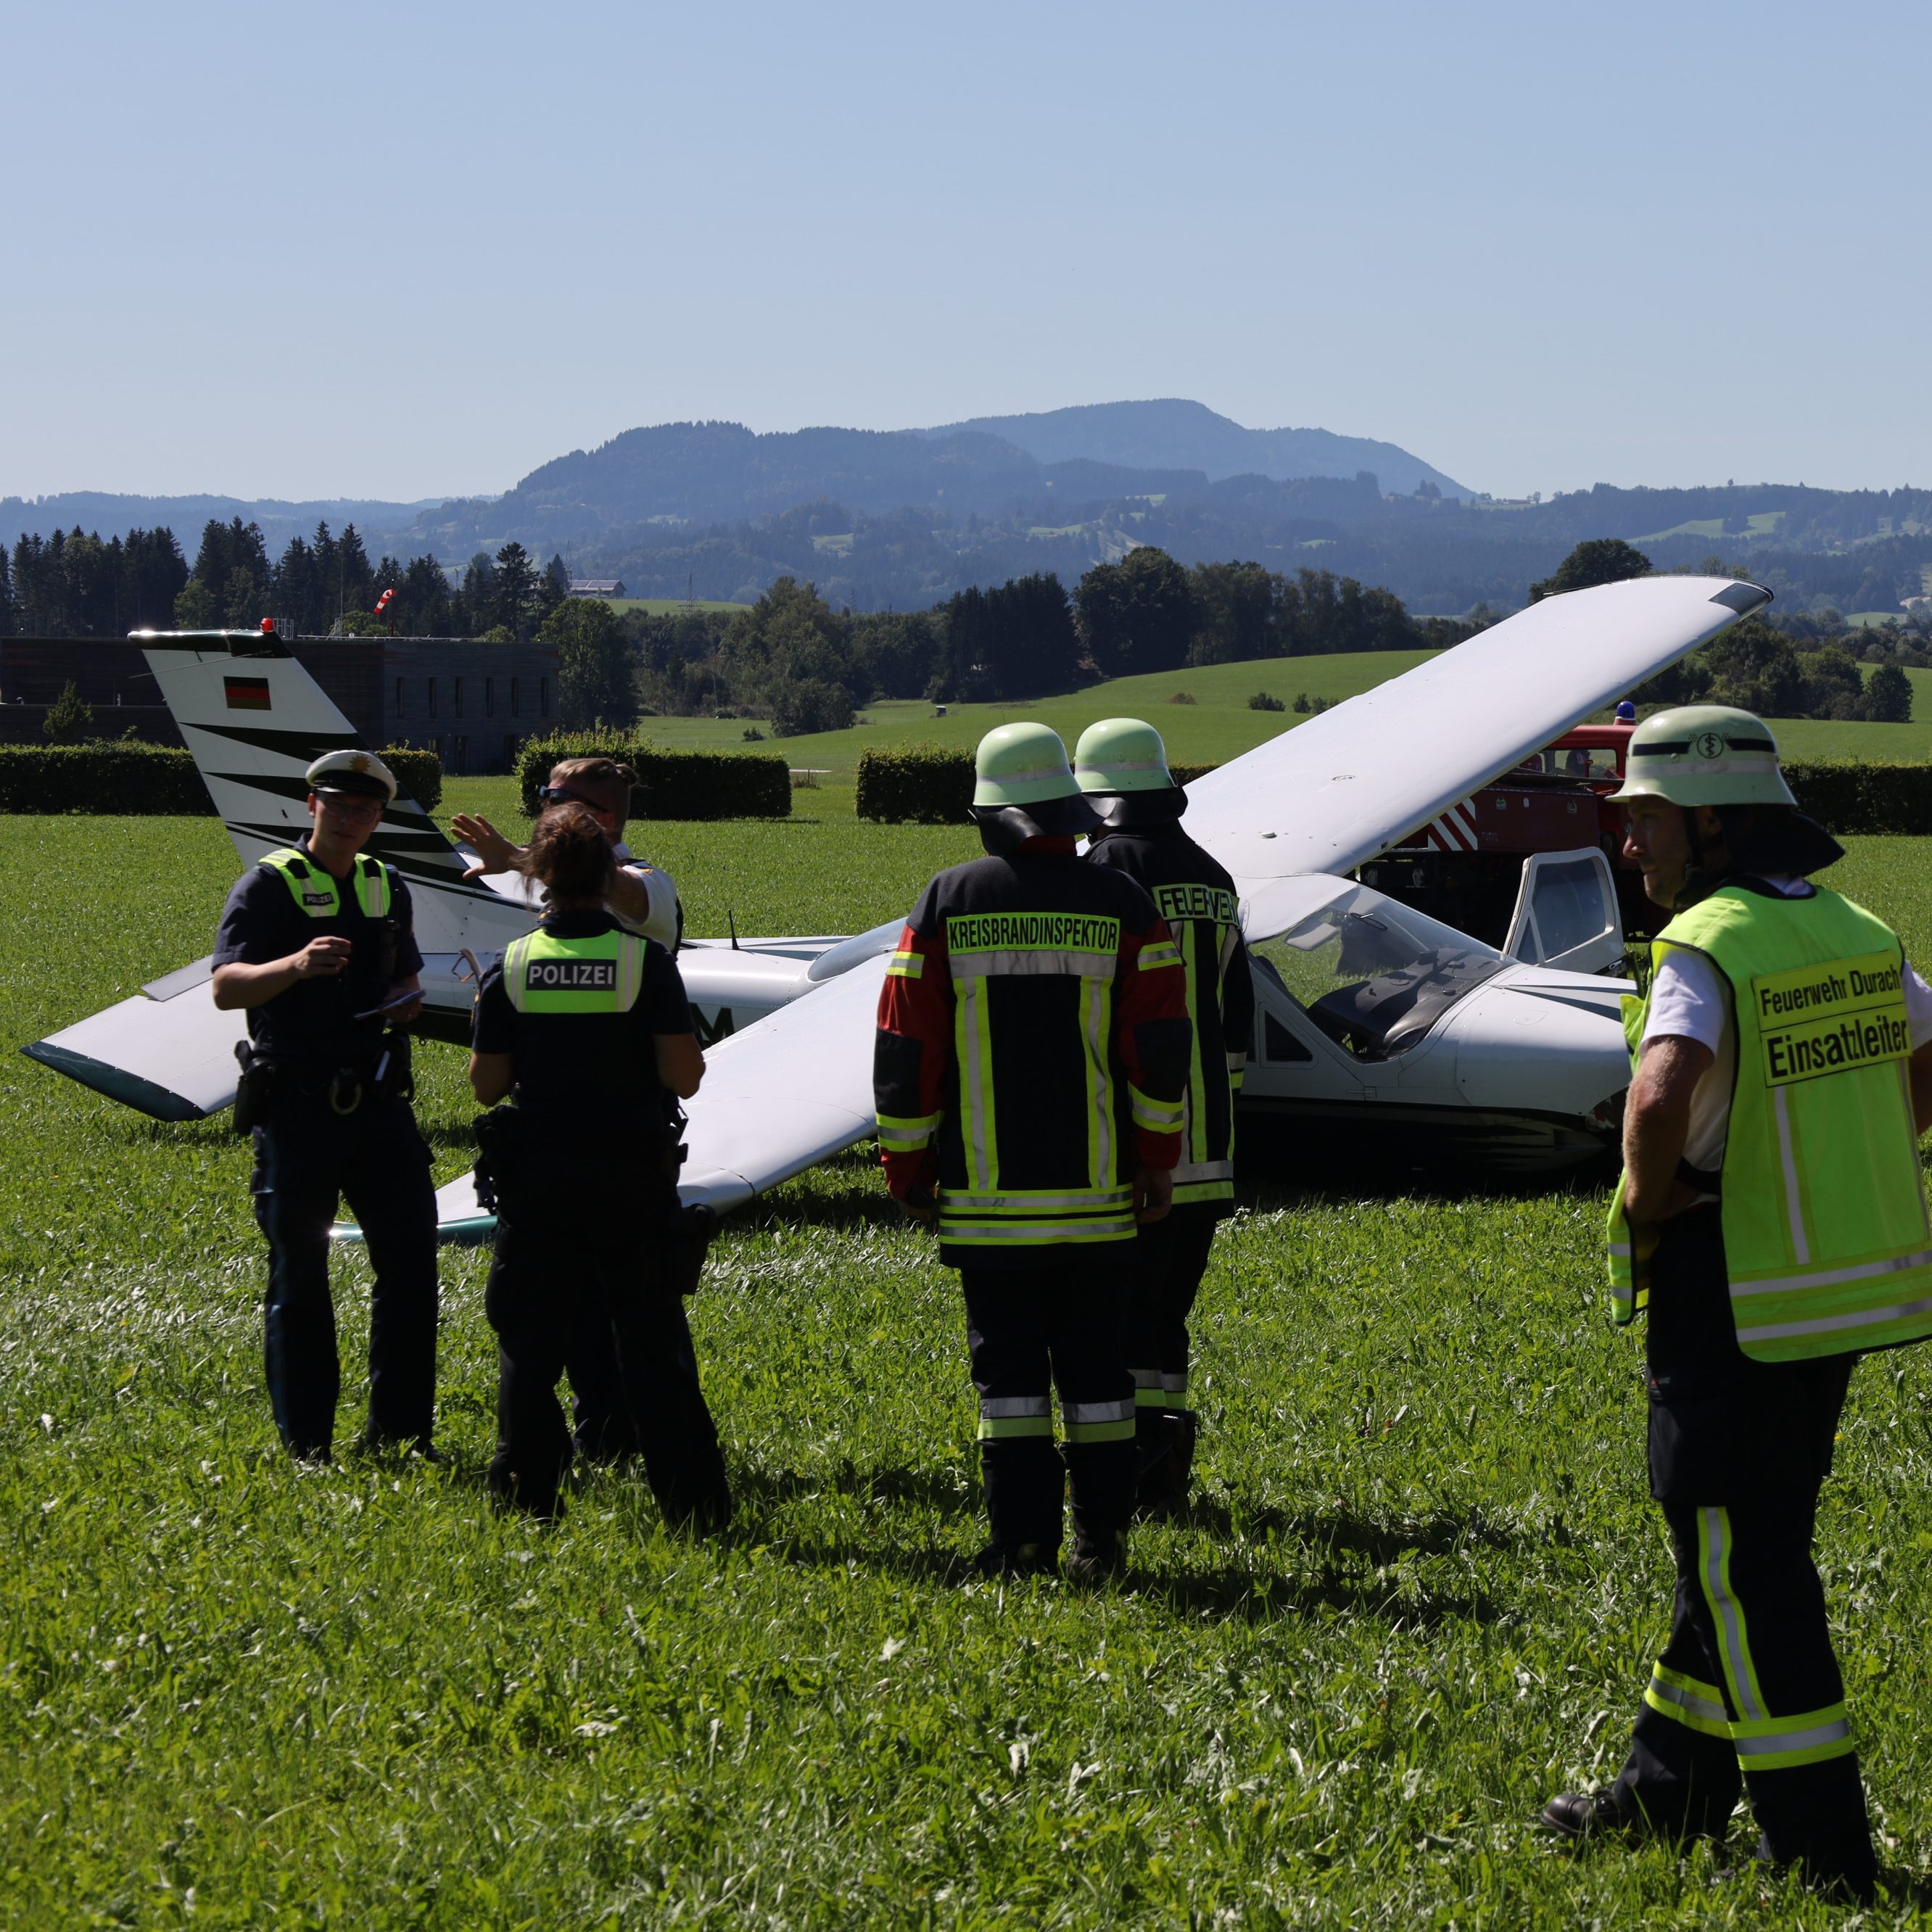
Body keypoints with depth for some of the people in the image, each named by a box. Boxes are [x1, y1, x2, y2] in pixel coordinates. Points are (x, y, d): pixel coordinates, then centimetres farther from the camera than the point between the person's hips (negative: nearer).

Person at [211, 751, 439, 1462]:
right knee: (299, 1273, 3)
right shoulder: (269, 884, -5)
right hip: (298, 1105, -5)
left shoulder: (387, 888, 13)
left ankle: (401, 1431, 14)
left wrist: (408, 998, 4)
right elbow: (226, 988, -16)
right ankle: (305, 1446, 10)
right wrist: (295, 965, -34)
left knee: (410, 1255, 3)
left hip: (376, 1101, 5)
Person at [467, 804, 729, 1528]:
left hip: (537, 1175, 1)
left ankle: (526, 1491, 11)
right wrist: (689, 1043, 10)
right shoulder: (646, 962, -8)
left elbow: (486, 1084, -1)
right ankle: (690, 1500, 5)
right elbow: (683, 1077, -11)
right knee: (650, 1340, 5)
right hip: (633, 1177, -1)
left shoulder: (511, 966, -3)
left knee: (530, 1338, 10)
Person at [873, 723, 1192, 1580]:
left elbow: (904, 1048, -1)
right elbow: (1160, 1049, -1)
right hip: (1095, 1189, 1)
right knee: (1093, 1358, 8)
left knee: (1007, 1357, 3)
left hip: (985, 1191, -1)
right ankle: (1101, 1536, 9)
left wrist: (906, 1166, 8)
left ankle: (1021, 1539, 1)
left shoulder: (947, 903, -1)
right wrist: (1157, 1159, 8)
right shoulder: (1122, 905, 0)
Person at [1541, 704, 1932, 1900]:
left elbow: (1666, 1094, -35)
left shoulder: (1707, 947, -18)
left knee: (1747, 1569, 0)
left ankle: (1821, 1848, 2)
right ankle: (1673, 1794, 30)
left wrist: (1647, 1200, -17)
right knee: (1744, 1548, 18)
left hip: (1738, 1304, -8)